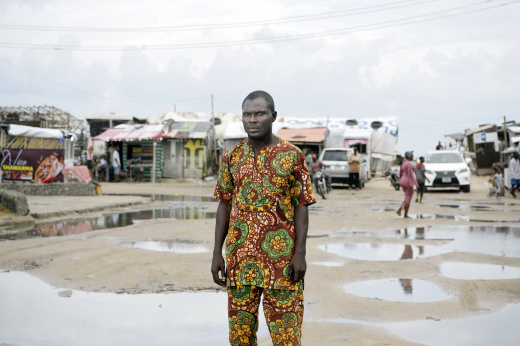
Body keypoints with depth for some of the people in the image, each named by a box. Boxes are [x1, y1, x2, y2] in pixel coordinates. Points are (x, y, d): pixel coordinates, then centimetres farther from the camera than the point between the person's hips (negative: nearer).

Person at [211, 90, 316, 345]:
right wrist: (217, 254, 5)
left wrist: (300, 254, -10)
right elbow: (224, 205, 9)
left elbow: (301, 207, -3)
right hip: (240, 258, 3)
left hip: (280, 258, -3)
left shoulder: (292, 156, -2)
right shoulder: (232, 157, 7)